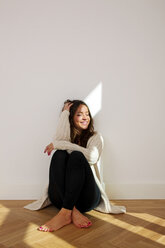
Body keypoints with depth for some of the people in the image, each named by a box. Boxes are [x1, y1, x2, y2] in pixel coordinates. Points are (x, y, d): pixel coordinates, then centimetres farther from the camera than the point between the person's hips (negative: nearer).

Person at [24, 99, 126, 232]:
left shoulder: (96, 137, 12)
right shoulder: (66, 136, 18)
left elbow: (92, 157, -12)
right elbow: (57, 141, -9)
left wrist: (60, 144, -13)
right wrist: (65, 113, 1)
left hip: (86, 197, -1)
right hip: (60, 196, 2)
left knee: (77, 155, -25)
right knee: (59, 154, -22)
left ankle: (65, 213, -35)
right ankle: (73, 212, -36)